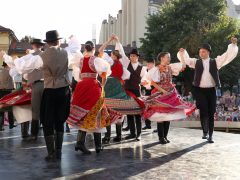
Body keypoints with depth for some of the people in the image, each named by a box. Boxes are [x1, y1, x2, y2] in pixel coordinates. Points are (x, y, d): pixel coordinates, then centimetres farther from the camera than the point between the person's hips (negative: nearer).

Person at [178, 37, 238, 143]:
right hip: (200, 90, -1)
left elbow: (228, 55, 3)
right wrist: (182, 52, -13)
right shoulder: (196, 62, 8)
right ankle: (205, 131, 11)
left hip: (211, 90, 1)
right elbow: (186, 59, 6)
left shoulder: (215, 62, 7)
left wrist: (233, 45, -8)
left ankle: (210, 135, 13)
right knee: (203, 111, -10)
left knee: (211, 113, 4)